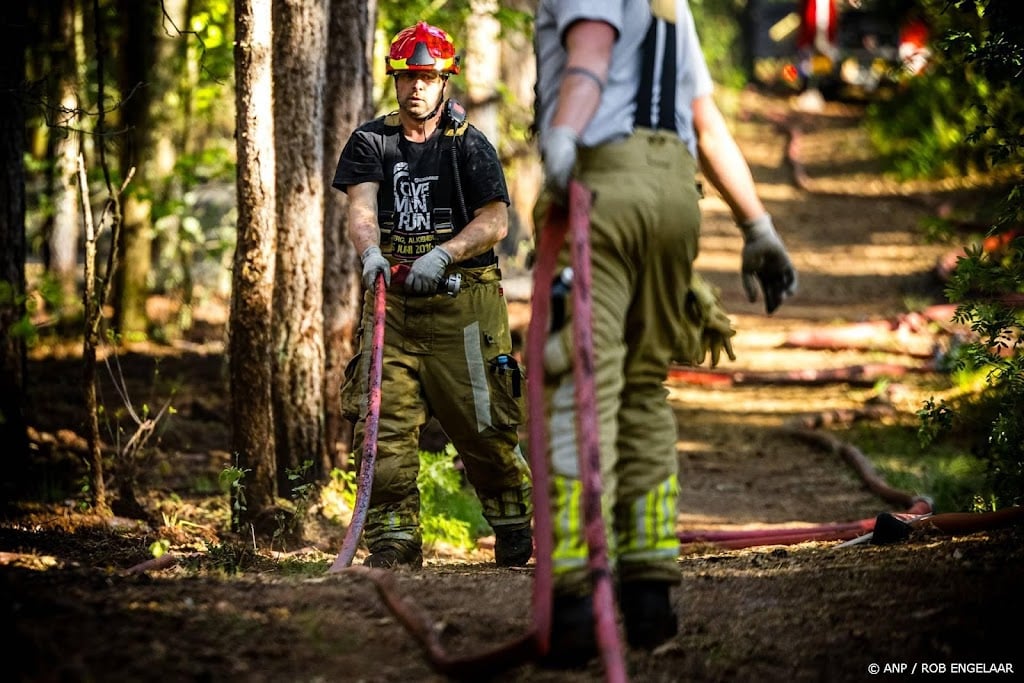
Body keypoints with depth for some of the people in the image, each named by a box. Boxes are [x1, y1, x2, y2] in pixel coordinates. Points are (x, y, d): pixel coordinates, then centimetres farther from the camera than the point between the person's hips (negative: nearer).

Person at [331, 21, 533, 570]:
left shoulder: (470, 146, 4)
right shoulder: (371, 143, 9)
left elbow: (495, 220, -6)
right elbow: (361, 207, -6)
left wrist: (441, 254, -23)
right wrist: (371, 251, -29)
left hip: (462, 303, -2)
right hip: (391, 304, 2)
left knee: (485, 426, 0)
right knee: (384, 425, -8)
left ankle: (516, 526, 20)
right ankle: (393, 540, -4)